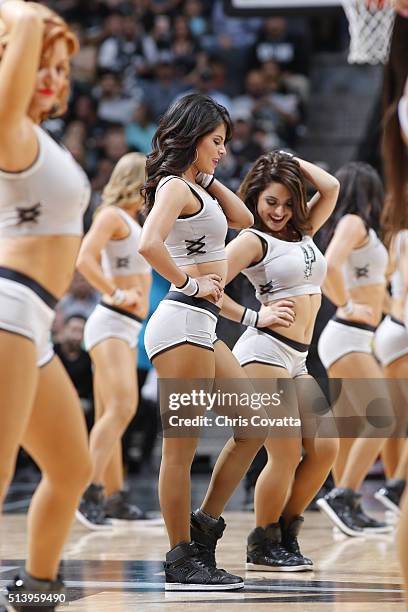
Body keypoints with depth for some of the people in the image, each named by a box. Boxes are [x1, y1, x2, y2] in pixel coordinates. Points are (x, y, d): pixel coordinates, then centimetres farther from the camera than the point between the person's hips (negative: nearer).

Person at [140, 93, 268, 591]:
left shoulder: (193, 188, 20)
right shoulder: (175, 186, -9)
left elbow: (243, 219, 24)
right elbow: (149, 244, -26)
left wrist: (208, 177, 18)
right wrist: (189, 283, -14)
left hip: (200, 329, 10)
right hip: (182, 323, -10)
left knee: (256, 425, 14)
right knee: (181, 448, -5)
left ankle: (204, 524, 17)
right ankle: (183, 561, 0)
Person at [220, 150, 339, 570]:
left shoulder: (302, 233, 18)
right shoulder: (253, 240, -3)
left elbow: (330, 187, 11)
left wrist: (291, 161, 15)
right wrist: (252, 318, -12)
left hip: (297, 360, 8)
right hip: (266, 350, -8)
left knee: (325, 449, 1)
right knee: (286, 454, -11)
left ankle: (287, 536, 14)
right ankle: (262, 547, 3)